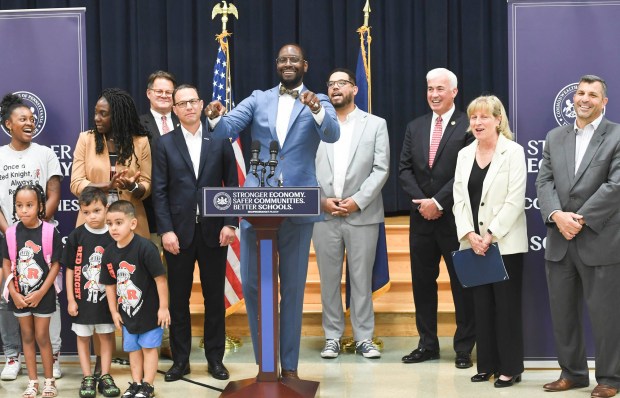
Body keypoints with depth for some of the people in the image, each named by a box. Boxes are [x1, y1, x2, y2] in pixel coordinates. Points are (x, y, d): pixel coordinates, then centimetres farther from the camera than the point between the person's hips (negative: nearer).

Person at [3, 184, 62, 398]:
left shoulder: (50, 232, -12)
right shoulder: (11, 233, -4)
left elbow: (55, 265, -9)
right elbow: (6, 264, 1)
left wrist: (40, 293, -13)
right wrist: (14, 293, -7)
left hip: (43, 295, -3)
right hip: (19, 295, 3)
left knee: (42, 336, 3)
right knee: (27, 337, 11)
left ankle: (49, 381, 17)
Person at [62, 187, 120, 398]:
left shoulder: (113, 236, -6)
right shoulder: (76, 236, -7)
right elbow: (70, 269, -2)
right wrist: (70, 299, -3)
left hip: (106, 298, 0)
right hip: (82, 298, 0)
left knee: (106, 336, 9)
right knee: (83, 337, 9)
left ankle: (105, 376, 19)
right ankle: (87, 378, 20)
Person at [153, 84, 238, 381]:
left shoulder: (219, 140, 5)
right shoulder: (165, 143, 5)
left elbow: (232, 185, 4)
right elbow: (159, 191, 0)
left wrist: (230, 223, -5)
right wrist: (166, 230, -8)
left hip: (213, 230, 0)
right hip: (179, 231, 0)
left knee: (214, 296, 6)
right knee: (178, 298, 6)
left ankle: (215, 358, 16)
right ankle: (180, 359, 15)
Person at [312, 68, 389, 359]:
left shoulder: (375, 124, 6)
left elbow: (381, 169, -1)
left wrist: (357, 201, -11)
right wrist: (321, 200, -7)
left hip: (362, 214, -1)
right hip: (324, 215, 2)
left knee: (362, 278, 3)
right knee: (329, 278, 5)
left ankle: (364, 338, 10)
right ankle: (332, 337, 14)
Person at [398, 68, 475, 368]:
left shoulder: (468, 126, -5)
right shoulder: (414, 127, 12)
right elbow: (404, 169, 8)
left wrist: (438, 202, -14)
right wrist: (422, 202, -5)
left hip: (455, 217, -5)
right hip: (422, 217, 5)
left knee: (462, 282, 2)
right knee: (422, 282, 9)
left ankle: (464, 347, 10)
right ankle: (427, 344, 18)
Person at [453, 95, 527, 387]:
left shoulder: (513, 152, -5)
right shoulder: (464, 154, 11)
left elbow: (515, 200, -11)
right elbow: (459, 199, 7)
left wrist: (491, 235, -16)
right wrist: (469, 234, -7)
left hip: (505, 243, -5)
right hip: (474, 244, 5)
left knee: (507, 305, -1)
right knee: (482, 305, 8)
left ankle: (510, 368, 6)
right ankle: (487, 365, 15)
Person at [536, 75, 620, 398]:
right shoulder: (554, 137, 13)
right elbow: (544, 181, 5)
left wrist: (581, 219, -15)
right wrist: (557, 215, -12)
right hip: (559, 241, 5)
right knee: (562, 312, 10)